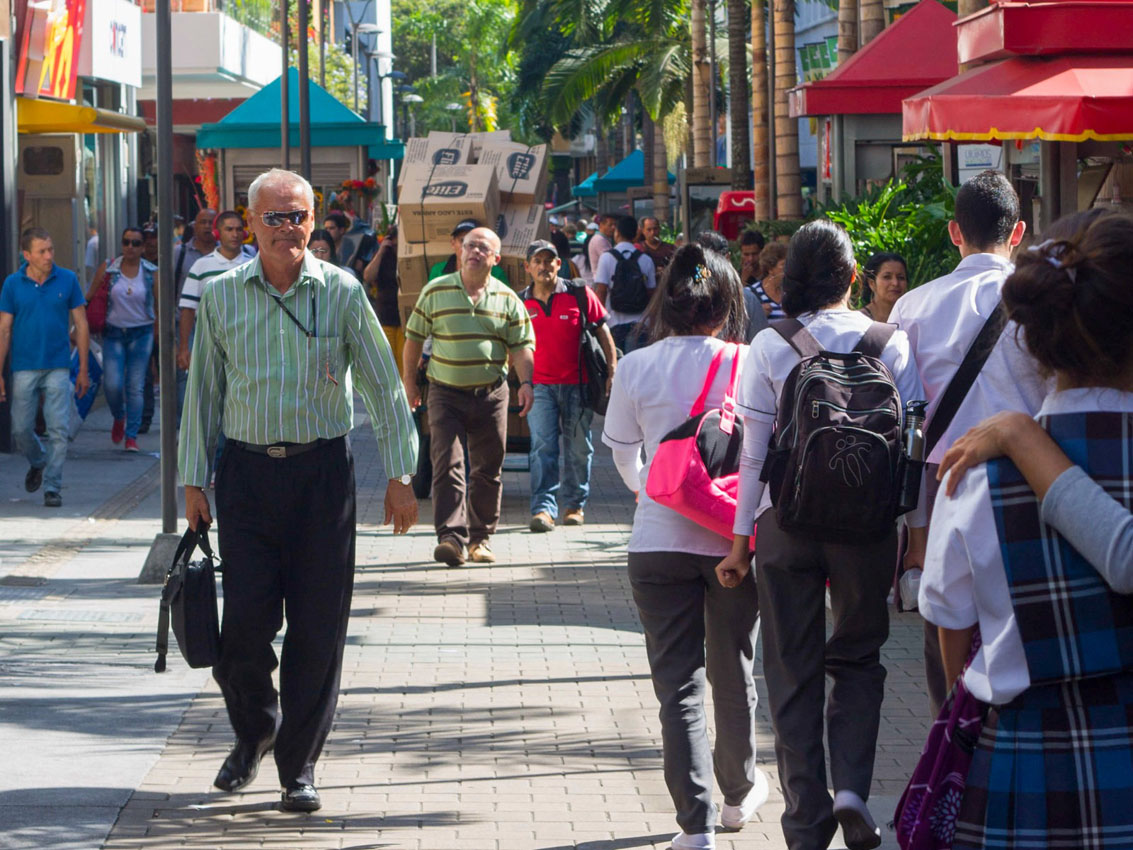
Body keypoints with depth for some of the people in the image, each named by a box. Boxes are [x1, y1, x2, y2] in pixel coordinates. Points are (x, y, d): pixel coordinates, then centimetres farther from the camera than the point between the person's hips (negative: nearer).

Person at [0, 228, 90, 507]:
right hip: (25, 368, 1)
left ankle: (52, 487, 2)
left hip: (58, 368, -1)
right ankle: (38, 462, 34)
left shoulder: (67, 280, 0)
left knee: (58, 429, -6)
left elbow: (81, 324, 5)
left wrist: (83, 369, 3)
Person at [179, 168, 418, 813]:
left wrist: (400, 475, 0)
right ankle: (253, 734, 24)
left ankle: (300, 765, 12)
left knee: (318, 625, -1)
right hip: (247, 470, 1)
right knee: (246, 620, -4)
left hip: (323, 470, -1)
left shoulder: (342, 292, 0)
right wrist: (194, 480, 8)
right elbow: (204, 392, 11)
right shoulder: (222, 296, 4)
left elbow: (385, 386, 3)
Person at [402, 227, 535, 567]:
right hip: (445, 392, -2)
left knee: (488, 469, 7)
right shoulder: (435, 292, 3)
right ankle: (451, 536, -20)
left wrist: (526, 382, -10)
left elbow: (521, 345, 4)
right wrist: (409, 380, 6)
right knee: (447, 464, -13)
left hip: (491, 394, 2)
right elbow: (414, 338, 9)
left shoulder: (507, 300, 6)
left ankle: (480, 537, 18)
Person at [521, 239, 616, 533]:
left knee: (578, 447, 6)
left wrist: (612, 371, -2)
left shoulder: (579, 294, 0)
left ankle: (575, 504, 19)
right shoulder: (521, 304, 5)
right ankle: (543, 508, -15)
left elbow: (603, 332, 4)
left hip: (577, 383, 0)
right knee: (542, 446, -10)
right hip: (540, 384, 0)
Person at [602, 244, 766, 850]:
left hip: (659, 542, -1)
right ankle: (740, 792, 36)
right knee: (733, 673, 19)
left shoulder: (635, 369, -4)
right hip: (734, 538, 1)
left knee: (678, 682, 2)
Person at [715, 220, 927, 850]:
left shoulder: (770, 347, -4)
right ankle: (852, 786, -3)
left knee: (793, 672, 9)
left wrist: (740, 539, 4)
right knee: (859, 657, 17)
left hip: (786, 520, 0)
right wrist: (920, 528, 8)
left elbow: (754, 450, -2)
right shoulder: (889, 342, -3)